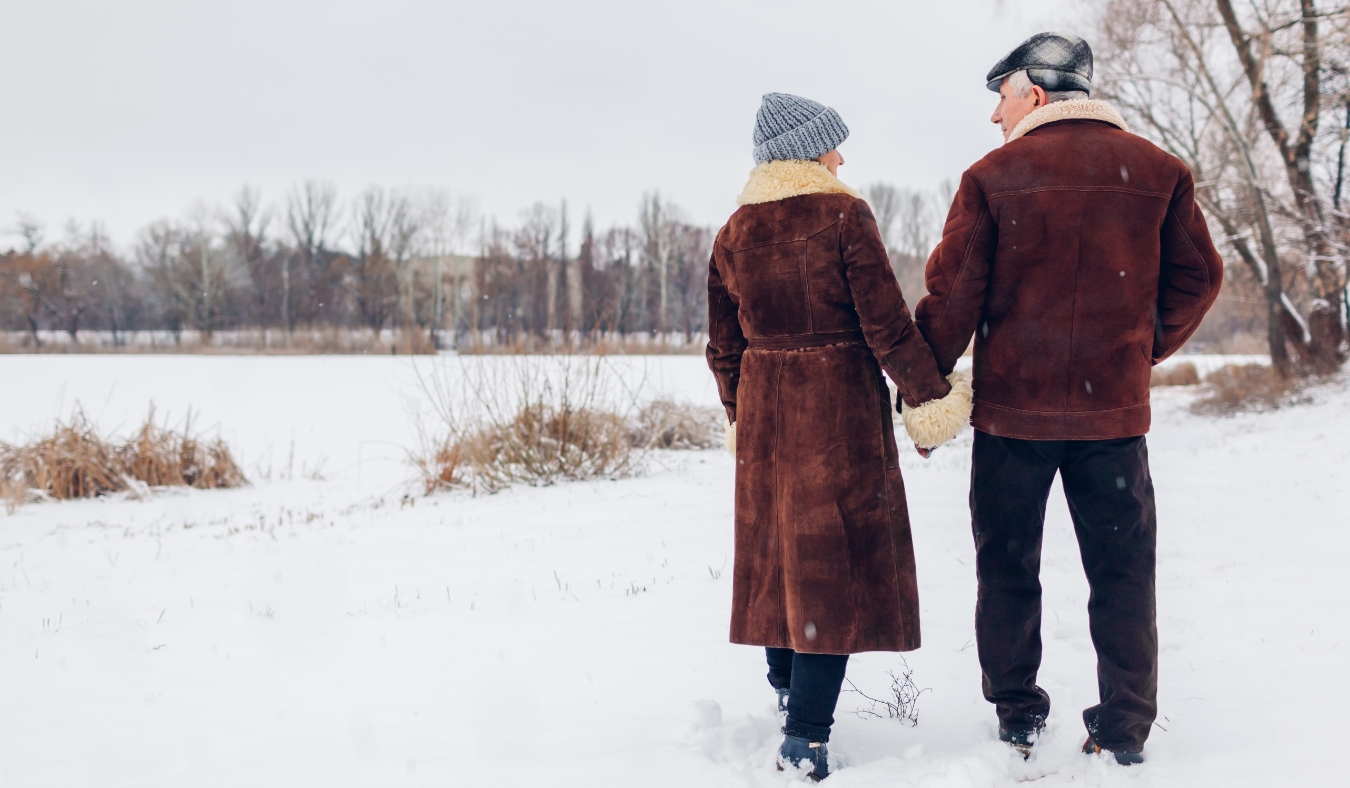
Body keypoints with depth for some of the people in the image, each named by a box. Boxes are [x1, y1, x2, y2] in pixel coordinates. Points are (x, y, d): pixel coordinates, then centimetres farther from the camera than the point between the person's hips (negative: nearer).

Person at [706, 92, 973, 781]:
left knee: (778, 544, 18)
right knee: (838, 556, -2)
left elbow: (724, 346, 11)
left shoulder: (733, 233, 6)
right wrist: (927, 398, -5)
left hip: (764, 411, 6)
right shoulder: (844, 216, -10)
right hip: (840, 402, -5)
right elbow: (886, 322, -13)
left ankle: (786, 685, 35)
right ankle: (806, 732, -5)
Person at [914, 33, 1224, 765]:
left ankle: (1017, 717, 19)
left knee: (1008, 566, 12)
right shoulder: (1156, 170, 2)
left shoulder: (993, 176, -6)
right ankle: (1124, 730, 13)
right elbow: (1197, 277, 5)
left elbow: (951, 292, -7)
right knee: (1121, 569, 10)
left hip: (1012, 405, -1)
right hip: (1114, 406, 2)